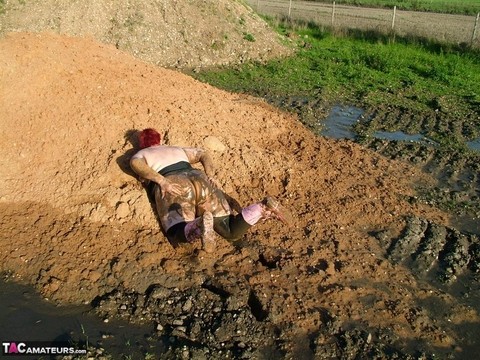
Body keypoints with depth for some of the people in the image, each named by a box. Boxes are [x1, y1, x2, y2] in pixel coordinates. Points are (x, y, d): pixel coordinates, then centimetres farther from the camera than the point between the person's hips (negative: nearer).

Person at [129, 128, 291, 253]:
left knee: (180, 235, -21)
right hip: (200, 181, 4)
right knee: (231, 231, -4)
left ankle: (200, 224, -52)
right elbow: (204, 154, 34)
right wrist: (210, 176, 18)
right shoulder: (177, 149, 38)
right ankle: (264, 207, -26)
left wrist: (162, 182, -9)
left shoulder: (140, 155, 25)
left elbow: (136, 163, 1)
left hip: (174, 187, -4)